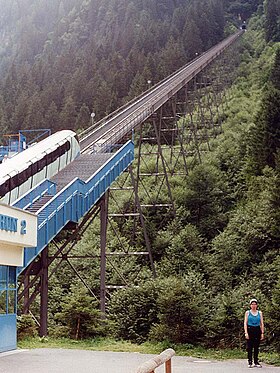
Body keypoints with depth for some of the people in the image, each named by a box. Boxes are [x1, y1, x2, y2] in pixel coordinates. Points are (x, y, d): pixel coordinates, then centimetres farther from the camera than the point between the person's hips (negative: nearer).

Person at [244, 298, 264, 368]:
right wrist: (246, 333, -9)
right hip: (250, 330, -2)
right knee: (249, 347, -3)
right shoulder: (247, 313, 4)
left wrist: (262, 333, 1)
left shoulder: (260, 313, 10)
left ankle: (256, 362, 9)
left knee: (256, 347, 3)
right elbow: (245, 323, 0)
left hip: (257, 330, 2)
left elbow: (262, 324, 9)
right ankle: (250, 362, 3)